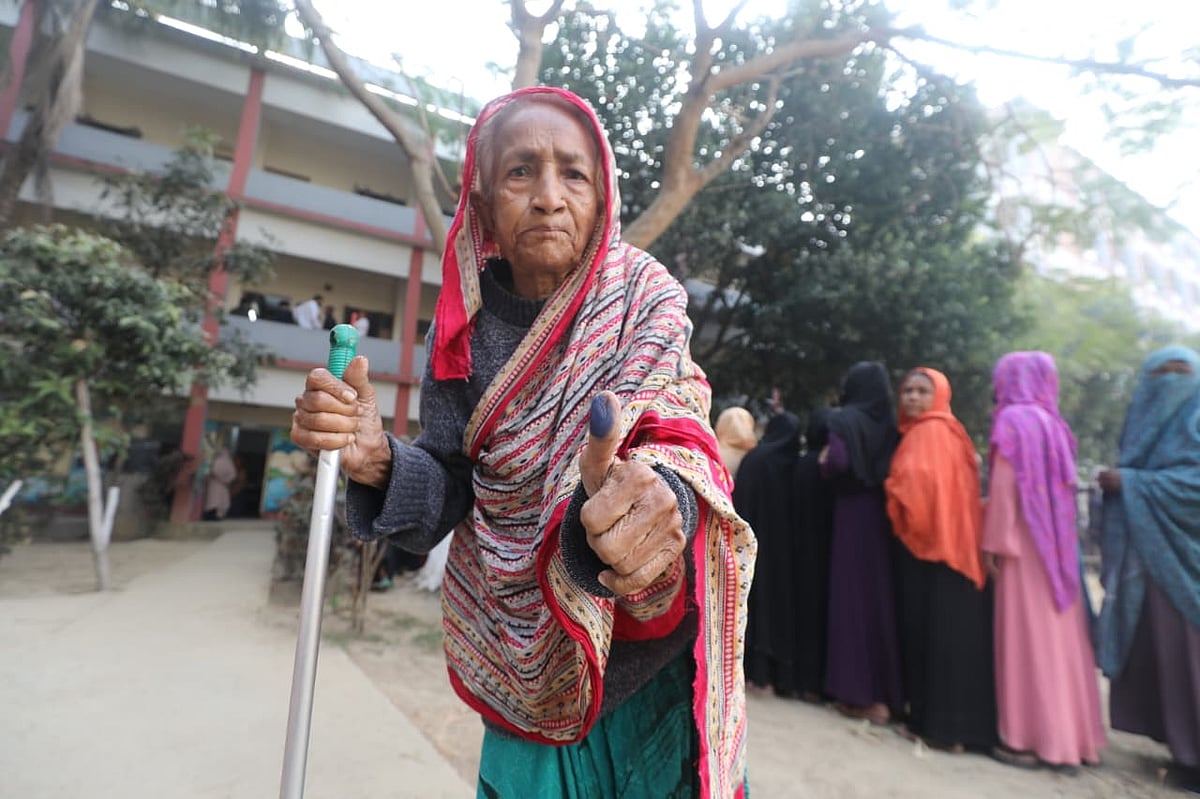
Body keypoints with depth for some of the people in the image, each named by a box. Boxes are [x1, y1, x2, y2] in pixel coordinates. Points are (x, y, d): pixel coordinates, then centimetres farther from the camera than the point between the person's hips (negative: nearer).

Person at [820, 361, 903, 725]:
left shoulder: (845, 419, -9)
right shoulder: (890, 422, 7)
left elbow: (838, 463, -22)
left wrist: (823, 462, -2)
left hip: (853, 514, -6)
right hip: (882, 513, 6)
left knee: (853, 596, 1)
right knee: (880, 594, 13)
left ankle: (860, 693, 8)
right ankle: (886, 691, 22)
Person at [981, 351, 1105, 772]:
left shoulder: (1012, 419, -10)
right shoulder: (1053, 422, 12)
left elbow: (1005, 484, -16)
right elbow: (1058, 486, 14)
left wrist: (994, 540, -14)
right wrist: (1058, 539, 18)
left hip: (1025, 540, -7)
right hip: (1057, 543, 7)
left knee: (1027, 635, -2)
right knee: (1057, 634, 12)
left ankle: (1031, 736, 5)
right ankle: (1068, 732, 20)